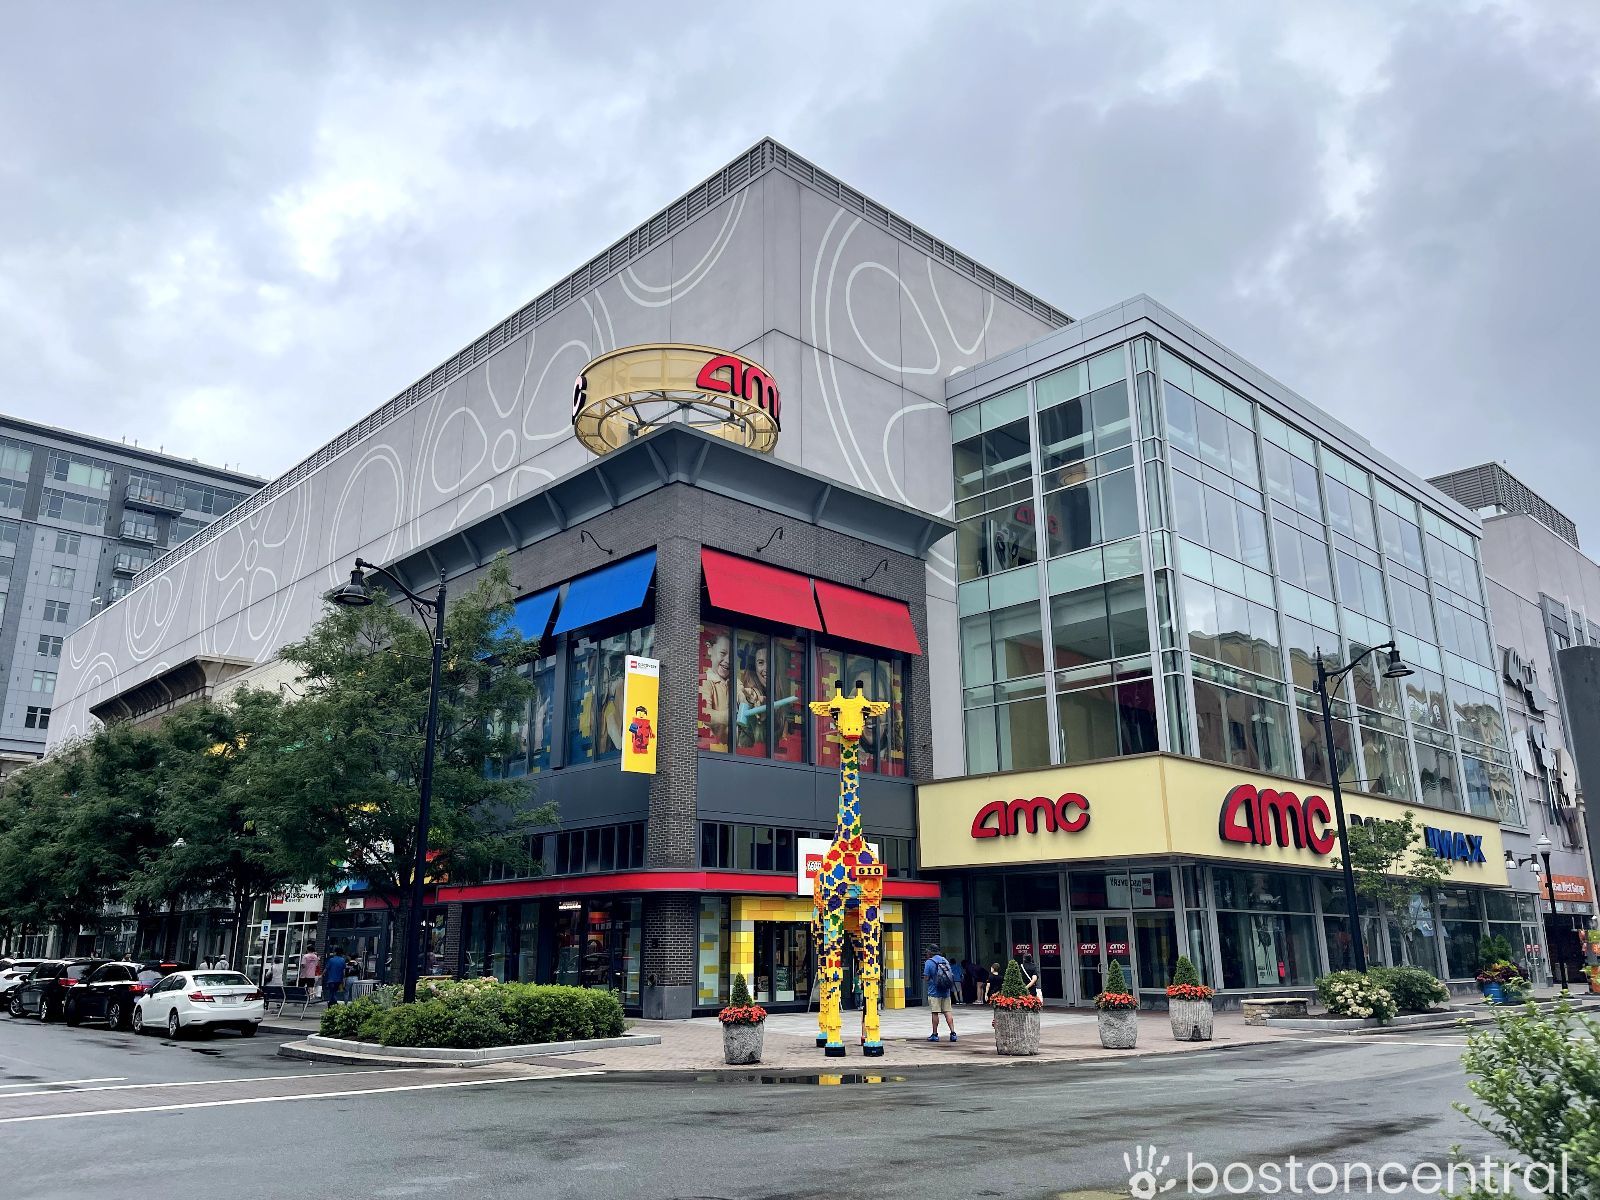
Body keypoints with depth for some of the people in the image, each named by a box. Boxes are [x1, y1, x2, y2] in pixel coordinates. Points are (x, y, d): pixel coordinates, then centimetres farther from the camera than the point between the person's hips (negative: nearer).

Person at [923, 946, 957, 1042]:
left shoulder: (929, 962, -9)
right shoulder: (945, 960, 10)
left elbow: (926, 978, -10)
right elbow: (949, 975, 15)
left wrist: (926, 985, 9)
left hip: (934, 992, -5)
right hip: (946, 991, 5)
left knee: (934, 1013, 1)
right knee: (948, 1012, 7)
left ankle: (935, 1034, 7)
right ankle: (953, 1033, 0)